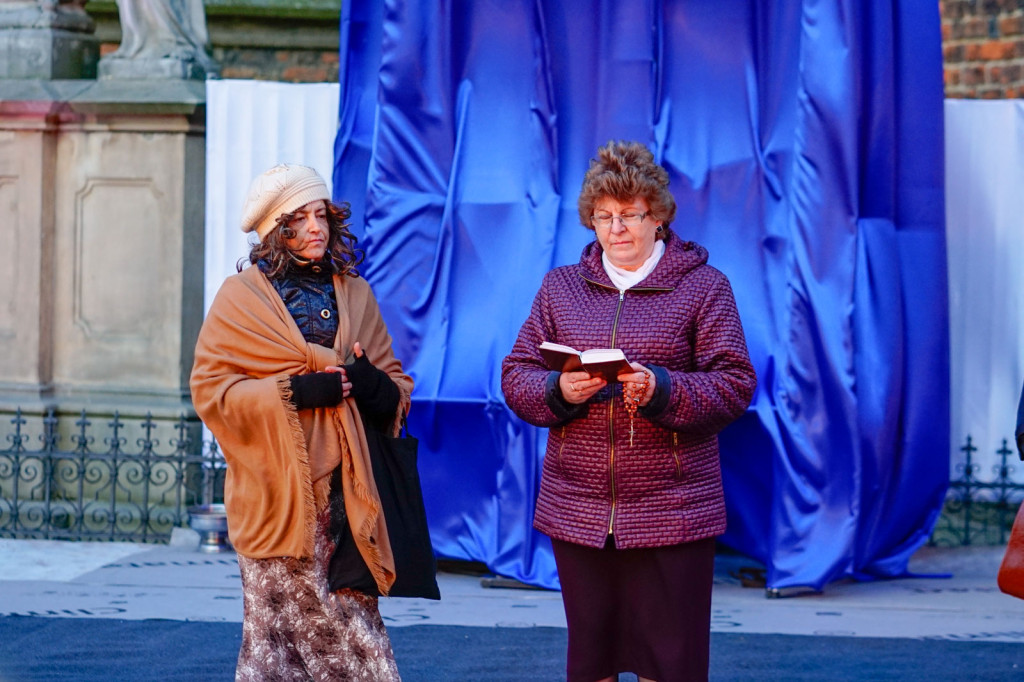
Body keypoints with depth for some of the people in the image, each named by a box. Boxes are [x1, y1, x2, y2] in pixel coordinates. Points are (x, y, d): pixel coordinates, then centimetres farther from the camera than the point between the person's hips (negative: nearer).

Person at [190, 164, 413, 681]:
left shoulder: (355, 295, 16)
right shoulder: (242, 297, 4)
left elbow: (398, 387, 18)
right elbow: (209, 389, -4)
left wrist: (375, 386, -6)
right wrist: (291, 392, -14)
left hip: (342, 494, 3)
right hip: (278, 495, -3)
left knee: (352, 622, -3)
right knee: (279, 630, -5)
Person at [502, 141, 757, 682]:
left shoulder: (703, 287, 2)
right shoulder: (560, 287, 12)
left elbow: (734, 386, -5)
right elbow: (516, 377, 9)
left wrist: (660, 390, -21)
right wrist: (559, 390, -13)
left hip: (671, 513, -3)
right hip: (577, 512, 3)